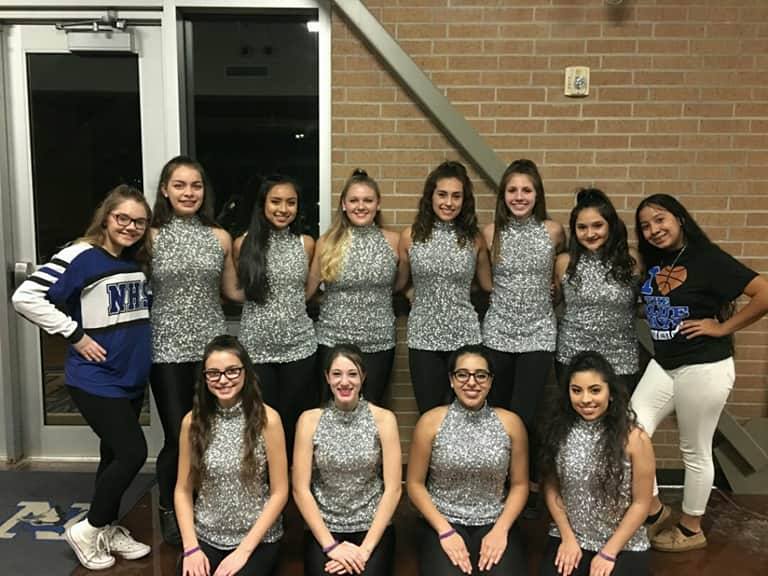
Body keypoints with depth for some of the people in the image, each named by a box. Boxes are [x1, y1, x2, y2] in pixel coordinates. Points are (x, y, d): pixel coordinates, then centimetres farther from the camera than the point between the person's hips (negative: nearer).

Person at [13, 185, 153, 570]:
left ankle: (108, 530, 31)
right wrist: (74, 334, -18)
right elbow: (25, 297, -18)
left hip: (132, 377, 7)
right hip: (95, 379, -7)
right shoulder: (80, 257, -14)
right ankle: (86, 530, 12)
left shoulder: (141, 263, 7)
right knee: (133, 453, -8)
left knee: (115, 455, 15)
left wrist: (140, 336, 7)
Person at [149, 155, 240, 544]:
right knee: (178, 437, 0)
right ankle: (169, 512, 27)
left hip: (212, 346, 2)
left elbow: (232, 291, 16)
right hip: (167, 349, -2)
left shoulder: (220, 238, 7)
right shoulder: (150, 236, -1)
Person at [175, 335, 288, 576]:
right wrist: (191, 547, -8)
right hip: (205, 537, 2)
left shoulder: (267, 419, -11)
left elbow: (279, 493, -7)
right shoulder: (192, 421, -3)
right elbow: (183, 490, 4)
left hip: (257, 538, -2)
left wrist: (244, 550, -12)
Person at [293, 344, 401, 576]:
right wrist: (330, 545, -10)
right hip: (323, 530, 0)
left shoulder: (383, 419, -5)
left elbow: (393, 489, -6)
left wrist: (365, 548, -11)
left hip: (373, 528, 0)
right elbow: (300, 490, -4)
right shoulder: (310, 420, -4)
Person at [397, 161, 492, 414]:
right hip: (423, 338, 0)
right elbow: (398, 284, 12)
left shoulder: (474, 238, 1)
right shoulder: (411, 236, 0)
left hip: (465, 336, 0)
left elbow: (488, 285, 10)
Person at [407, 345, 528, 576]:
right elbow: (415, 484, 0)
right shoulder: (430, 422, -4)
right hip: (443, 523, -1)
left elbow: (520, 484, 6)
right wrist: (445, 531, -9)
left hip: (494, 524, 1)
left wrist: (501, 529, -8)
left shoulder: (511, 423, 0)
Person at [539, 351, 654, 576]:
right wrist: (567, 538, -5)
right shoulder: (558, 431, -4)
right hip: (569, 538, 1)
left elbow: (640, 503, -8)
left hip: (623, 545, -1)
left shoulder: (634, 438, -12)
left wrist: (608, 553, -9)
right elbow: (551, 488, 3)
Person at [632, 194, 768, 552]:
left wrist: (722, 328, -17)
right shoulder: (655, 263, 6)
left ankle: (691, 529, 27)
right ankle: (654, 510, 22)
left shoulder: (707, 259, -15)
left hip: (704, 369, -7)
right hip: (662, 365, 7)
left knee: (695, 453, 8)